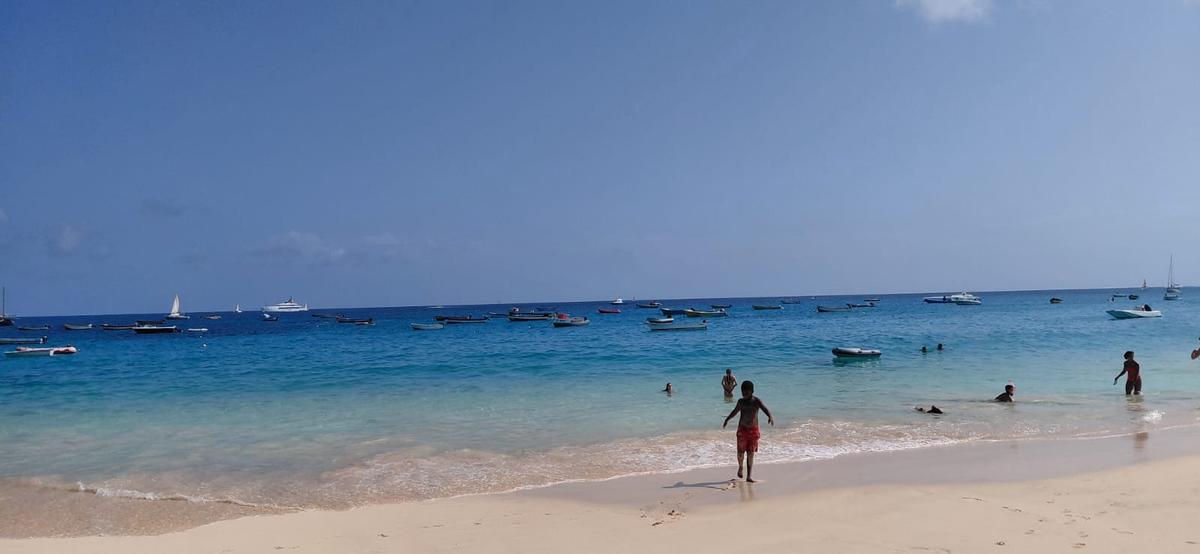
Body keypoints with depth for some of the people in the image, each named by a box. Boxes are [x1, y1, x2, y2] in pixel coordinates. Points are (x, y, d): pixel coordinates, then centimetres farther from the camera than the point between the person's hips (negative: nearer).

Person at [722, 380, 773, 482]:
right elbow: (735, 411, 22)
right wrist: (727, 419, 28)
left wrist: (770, 416, -41)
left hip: (754, 430, -1)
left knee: (751, 454, 0)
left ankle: (748, 477, 3)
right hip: (742, 429, 1)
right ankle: (740, 467, 31)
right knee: (741, 452, 0)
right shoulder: (741, 401, 3)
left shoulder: (757, 401, -5)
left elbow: (765, 409, -21)